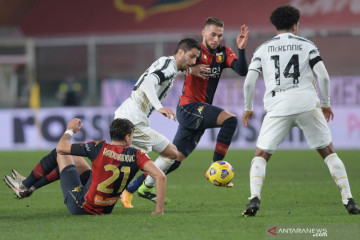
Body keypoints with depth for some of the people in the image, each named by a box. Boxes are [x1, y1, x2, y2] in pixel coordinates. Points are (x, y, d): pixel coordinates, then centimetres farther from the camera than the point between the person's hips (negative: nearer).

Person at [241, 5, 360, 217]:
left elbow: (249, 81, 4)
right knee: (329, 152, 12)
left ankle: (254, 199, -15)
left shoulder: (263, 50, 12)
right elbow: (323, 76, 0)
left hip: (278, 108, 0)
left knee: (261, 156, 8)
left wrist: (248, 108, 18)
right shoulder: (307, 45, 10)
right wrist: (326, 103, 12)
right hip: (308, 104, 0)